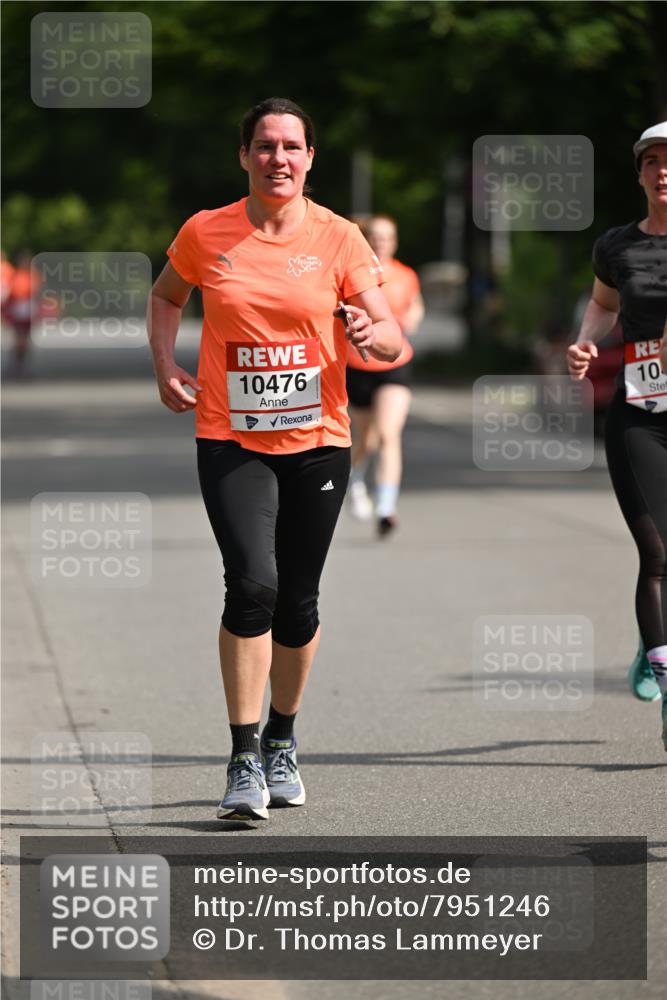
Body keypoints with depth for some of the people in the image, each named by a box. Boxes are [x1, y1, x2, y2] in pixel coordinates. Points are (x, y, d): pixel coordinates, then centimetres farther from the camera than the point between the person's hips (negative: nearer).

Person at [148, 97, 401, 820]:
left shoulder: (337, 238, -2)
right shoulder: (206, 233, -1)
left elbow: (393, 341, -3)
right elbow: (166, 296, 20)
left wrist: (373, 334, -26)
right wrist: (165, 366, 5)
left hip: (317, 440, 1)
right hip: (230, 440, -1)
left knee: (298, 600, 8)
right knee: (252, 583, -19)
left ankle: (281, 742, 31)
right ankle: (244, 760, -13)